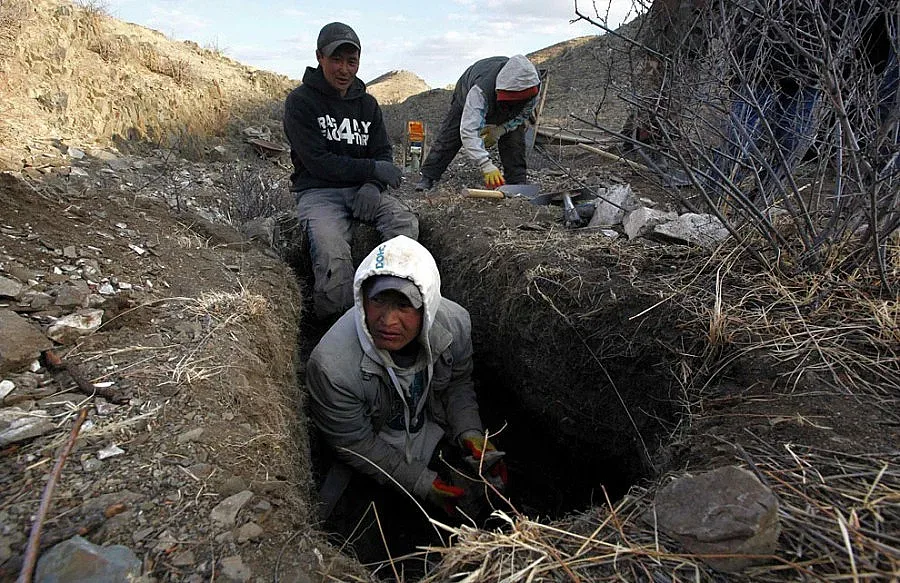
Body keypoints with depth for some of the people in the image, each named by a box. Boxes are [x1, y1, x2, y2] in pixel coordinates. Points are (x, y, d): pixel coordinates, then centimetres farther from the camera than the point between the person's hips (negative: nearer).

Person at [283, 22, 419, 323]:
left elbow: (383, 154, 11)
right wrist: (372, 169, -13)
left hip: (362, 190, 5)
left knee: (405, 221, -27)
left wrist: (372, 186, -12)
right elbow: (318, 162, -11)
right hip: (318, 192, -4)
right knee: (332, 256, -34)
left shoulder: (367, 103, 16)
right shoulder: (300, 101, -1)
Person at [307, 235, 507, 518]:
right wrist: (420, 481, -20)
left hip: (438, 433, 4)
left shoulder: (455, 322, -24)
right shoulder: (331, 366, -37)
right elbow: (352, 443, -21)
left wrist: (469, 432, -17)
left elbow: (458, 382, -2)